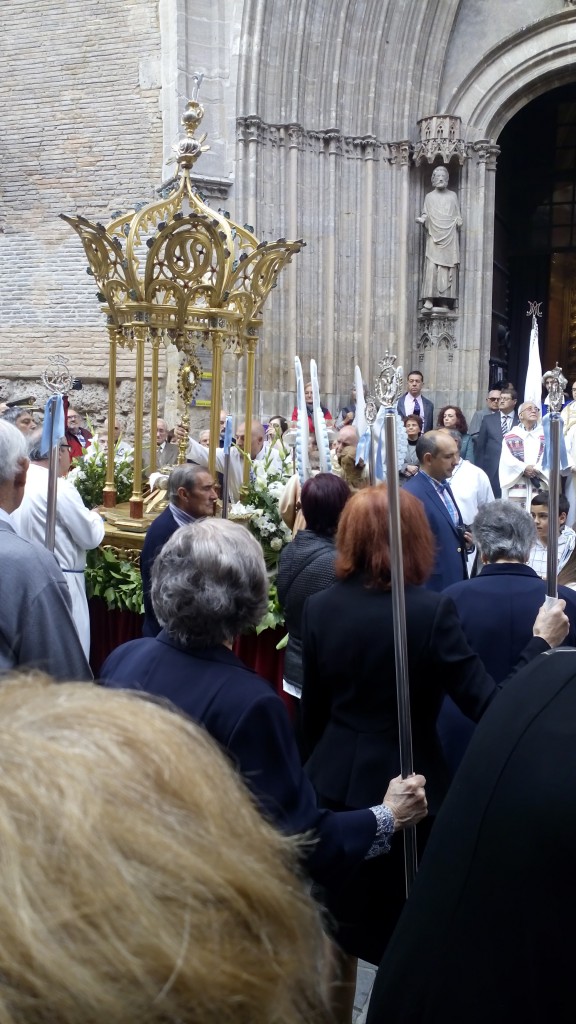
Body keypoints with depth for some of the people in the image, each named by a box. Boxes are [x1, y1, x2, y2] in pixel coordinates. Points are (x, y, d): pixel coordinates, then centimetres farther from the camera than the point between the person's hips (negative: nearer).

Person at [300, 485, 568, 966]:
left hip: (335, 784, 4)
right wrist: (543, 643, -11)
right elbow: (489, 705, -20)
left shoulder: (320, 607, -6)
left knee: (336, 921, 22)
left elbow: (313, 710, 4)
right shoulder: (431, 611, -20)